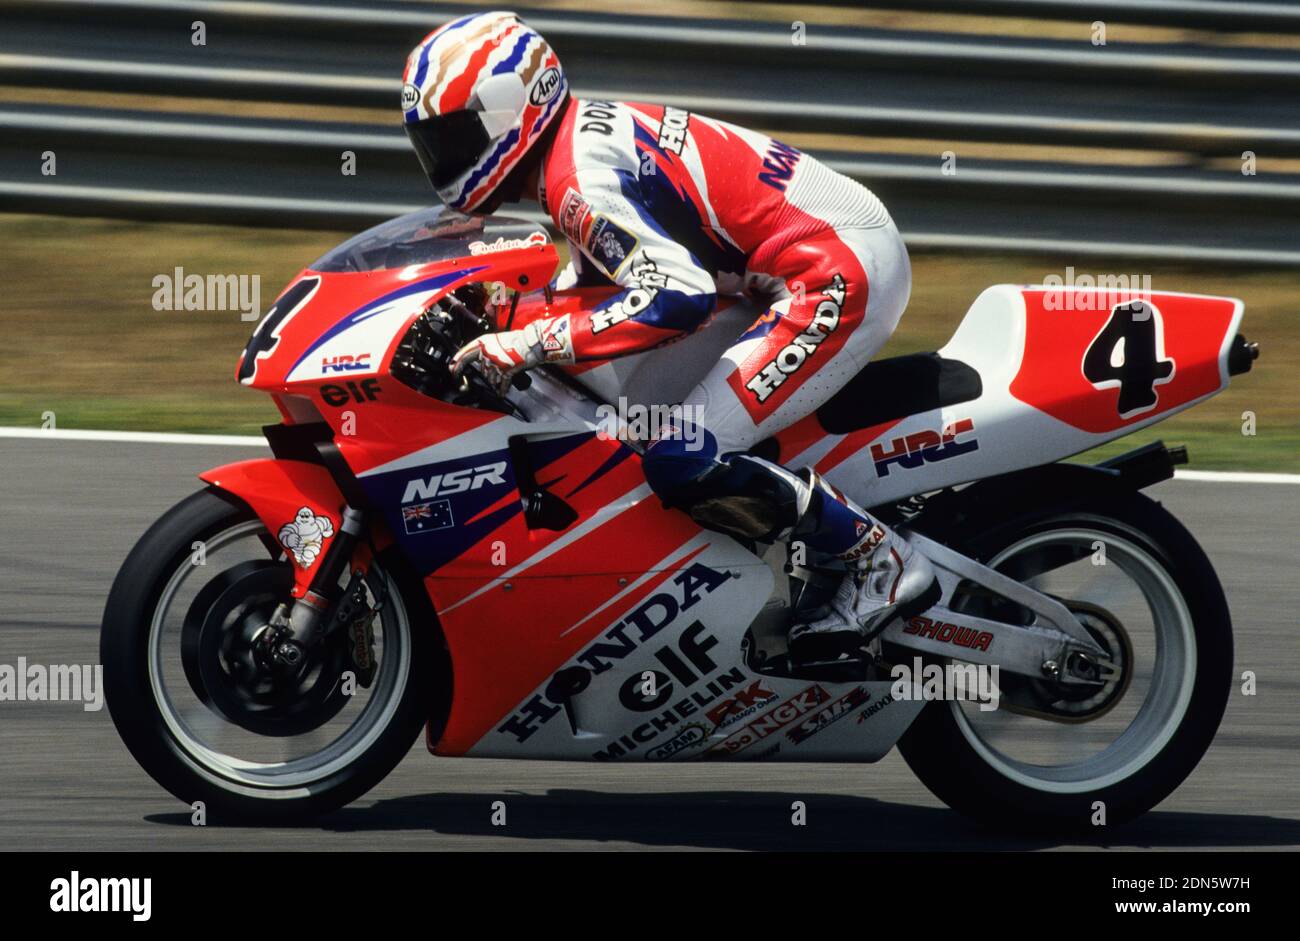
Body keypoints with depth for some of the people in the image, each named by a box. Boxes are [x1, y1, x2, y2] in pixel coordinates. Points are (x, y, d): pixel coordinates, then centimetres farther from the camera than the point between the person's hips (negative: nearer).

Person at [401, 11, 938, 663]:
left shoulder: (582, 177, -18)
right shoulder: (587, 132, 13)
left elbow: (679, 295, -30)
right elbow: (596, 267, 29)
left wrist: (531, 344, -29)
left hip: (843, 278, -11)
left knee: (682, 462, -20)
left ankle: (883, 561, -7)